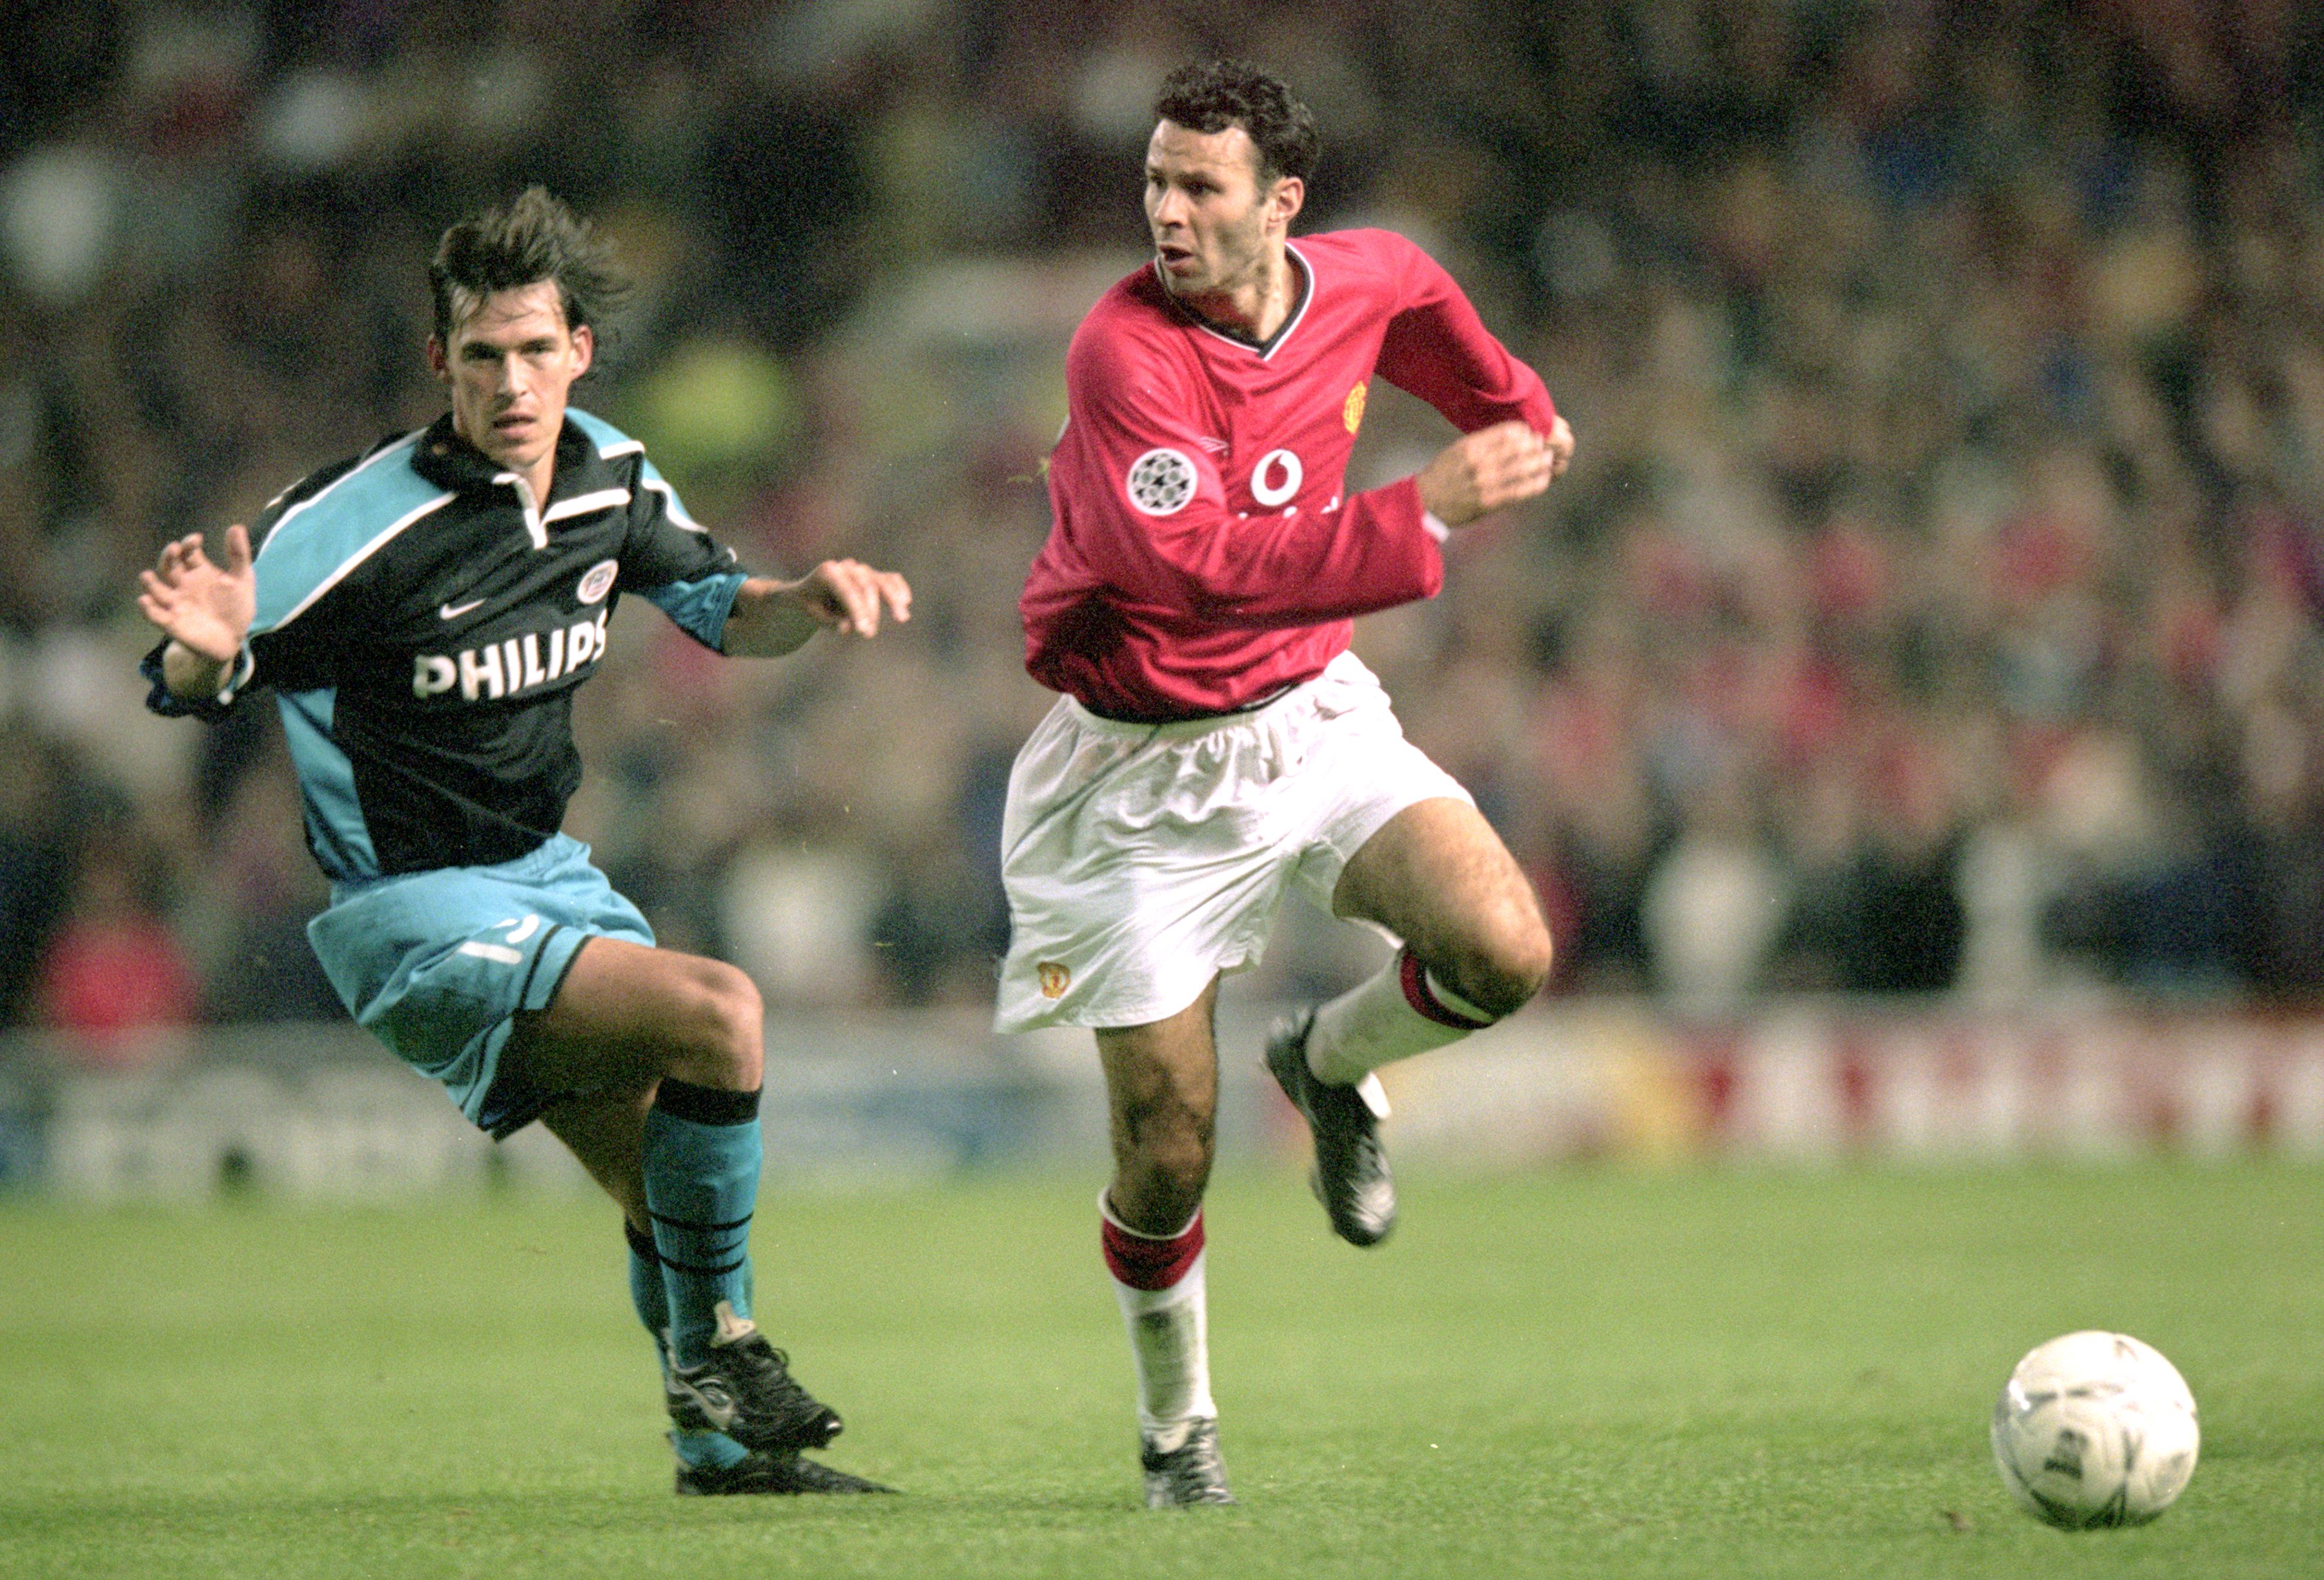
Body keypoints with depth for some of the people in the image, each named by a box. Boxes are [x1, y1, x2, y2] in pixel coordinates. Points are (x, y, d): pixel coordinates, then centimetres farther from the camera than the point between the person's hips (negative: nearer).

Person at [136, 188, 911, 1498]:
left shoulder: (613, 477, -1)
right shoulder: (358, 521, -22)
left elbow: (722, 609, 15)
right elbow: (190, 690, -16)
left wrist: (817, 598, -7)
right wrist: (208, 650, -39)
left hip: (550, 876, 7)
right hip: (415, 912, -7)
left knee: (670, 1180, 6)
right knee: (717, 1012, -24)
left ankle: (724, 1449, 27)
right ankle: (717, 1351, -9)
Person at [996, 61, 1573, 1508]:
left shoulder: (1363, 282, -5)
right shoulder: (1125, 353, -24)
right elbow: (1207, 565, -35)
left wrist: (1517, 410, 30)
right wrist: (1426, 512, -37)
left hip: (1310, 718, 4)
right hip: (1141, 763, -4)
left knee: (1504, 957, -20)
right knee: (1169, 1148, -3)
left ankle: (1332, 1062, 15)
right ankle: (1176, 1431, 24)